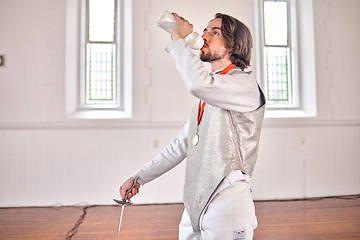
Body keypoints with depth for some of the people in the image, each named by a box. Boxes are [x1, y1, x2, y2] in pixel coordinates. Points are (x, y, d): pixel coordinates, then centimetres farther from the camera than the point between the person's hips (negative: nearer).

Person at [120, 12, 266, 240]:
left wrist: (178, 40, -15)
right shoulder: (207, 95, 16)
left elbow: (199, 83, -32)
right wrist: (139, 177, 13)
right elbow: (181, 145, 17)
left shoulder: (245, 84, -10)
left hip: (228, 206, -7)